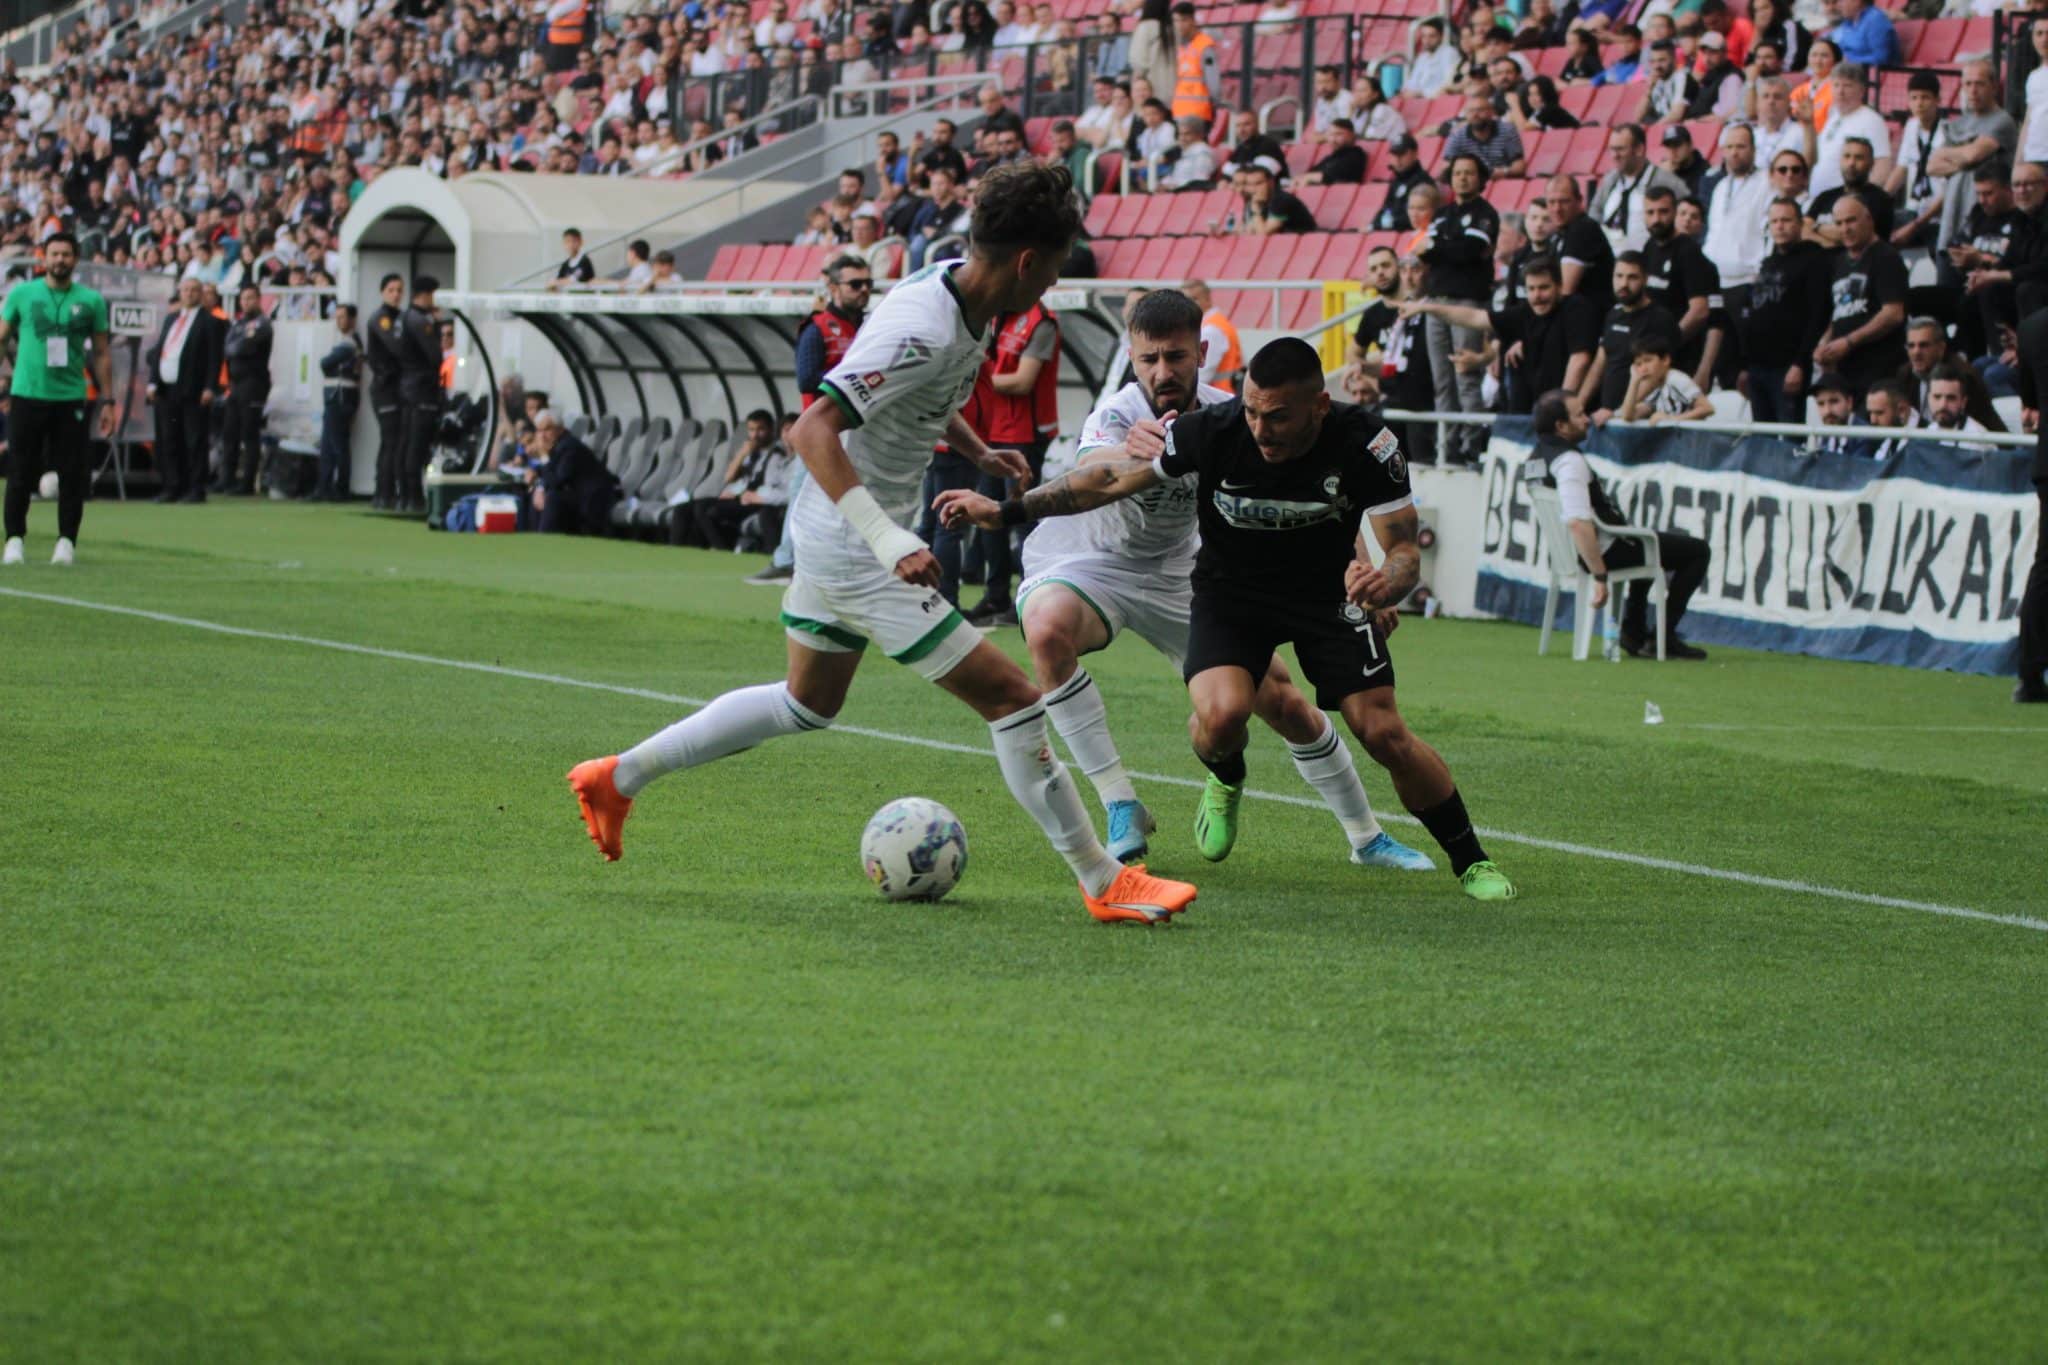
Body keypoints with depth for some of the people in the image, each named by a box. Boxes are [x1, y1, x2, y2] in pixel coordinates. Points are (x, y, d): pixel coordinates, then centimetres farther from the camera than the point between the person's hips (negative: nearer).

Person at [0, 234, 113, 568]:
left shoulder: (91, 301, 4)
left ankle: (67, 541, 7)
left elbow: (101, 353, 9)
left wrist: (108, 402, 5)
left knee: (73, 475, -2)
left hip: (71, 399, 0)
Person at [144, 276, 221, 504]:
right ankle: (173, 487, 11)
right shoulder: (171, 319, 18)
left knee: (194, 441, -4)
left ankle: (196, 490, -1)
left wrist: (210, 388, -14)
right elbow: (158, 351, 17)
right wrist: (153, 382, 8)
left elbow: (214, 357, -6)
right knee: (168, 441, 6)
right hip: (166, 389, 6)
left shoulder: (209, 322, -1)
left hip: (192, 391, -6)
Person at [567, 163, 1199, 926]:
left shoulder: (957, 297, 1)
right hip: (857, 551, -10)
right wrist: (889, 541, -40)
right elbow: (811, 431, -34)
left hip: (836, 538, 10)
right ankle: (1103, 884, -1)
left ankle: (619, 777, 34)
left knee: (808, 704, 27)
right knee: (1011, 699, -8)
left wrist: (977, 452, 17)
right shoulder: (923, 331, -28)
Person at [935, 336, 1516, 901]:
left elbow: (1404, 549, -20)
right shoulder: (1213, 429, -26)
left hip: (1329, 589, 0)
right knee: (1222, 713, -27)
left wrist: (1385, 583, -45)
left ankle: (1470, 861, 12)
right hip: (1230, 587, 0)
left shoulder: (1364, 443, -26)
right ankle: (1225, 781, 12)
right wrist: (1005, 511, -14)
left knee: (1385, 734, -12)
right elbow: (1111, 478, -13)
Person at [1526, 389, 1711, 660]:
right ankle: (1663, 638, 0)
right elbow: (1578, 523, -36)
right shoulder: (1569, 462, -26)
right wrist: (1600, 576, -33)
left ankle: (1633, 633, 35)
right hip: (1609, 550, -10)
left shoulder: (1535, 457, 6)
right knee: (1697, 551, 0)